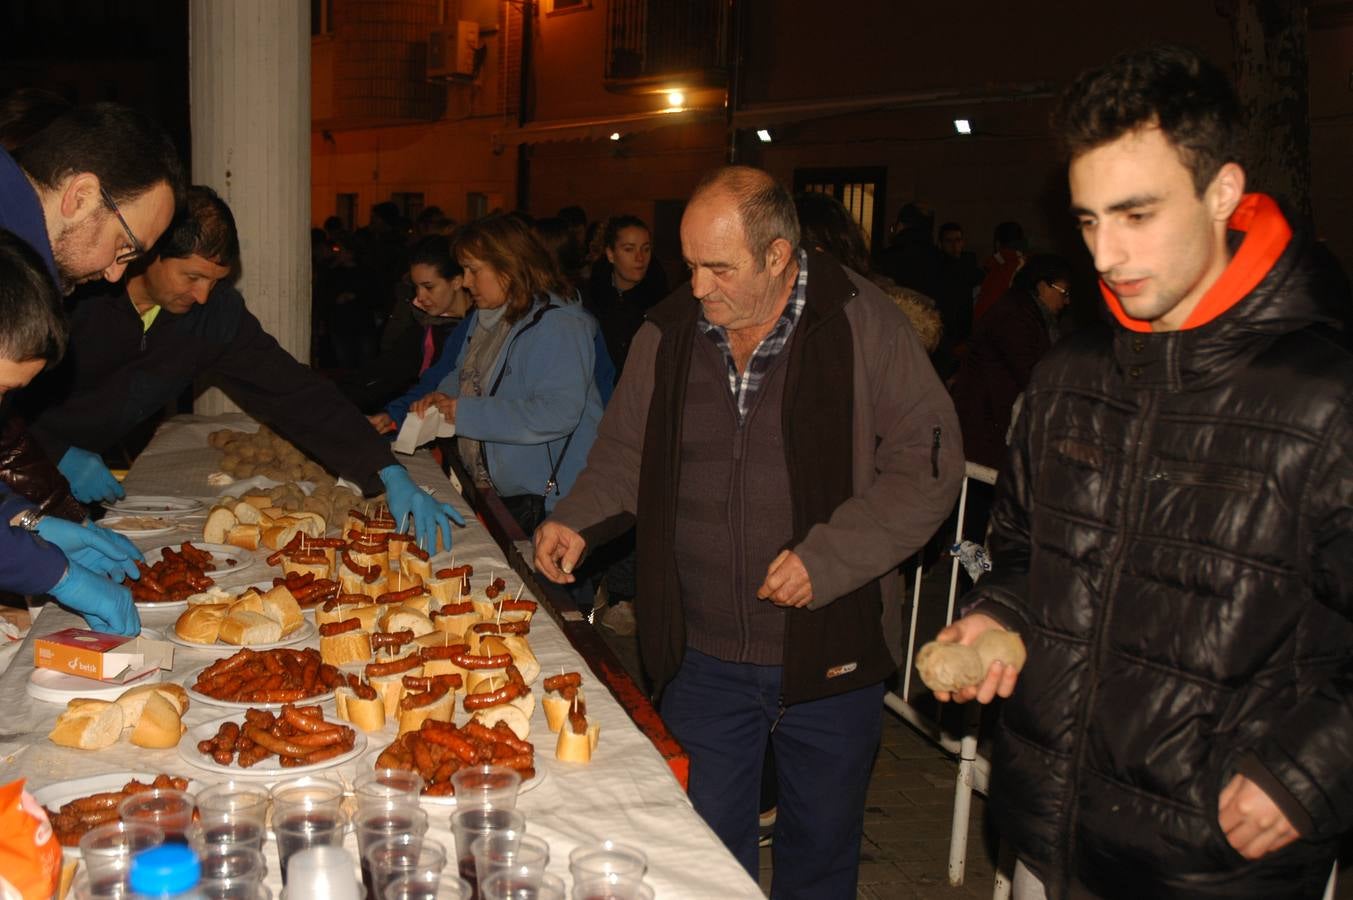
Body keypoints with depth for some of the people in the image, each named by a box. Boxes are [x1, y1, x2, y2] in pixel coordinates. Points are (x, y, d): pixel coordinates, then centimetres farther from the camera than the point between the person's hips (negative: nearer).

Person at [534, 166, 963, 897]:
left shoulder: (861, 324, -11)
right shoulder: (666, 335, 1)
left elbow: (927, 462, -12)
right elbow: (625, 454, 14)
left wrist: (827, 559, -19)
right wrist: (578, 519, -4)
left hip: (829, 652, -2)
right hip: (702, 654, 3)